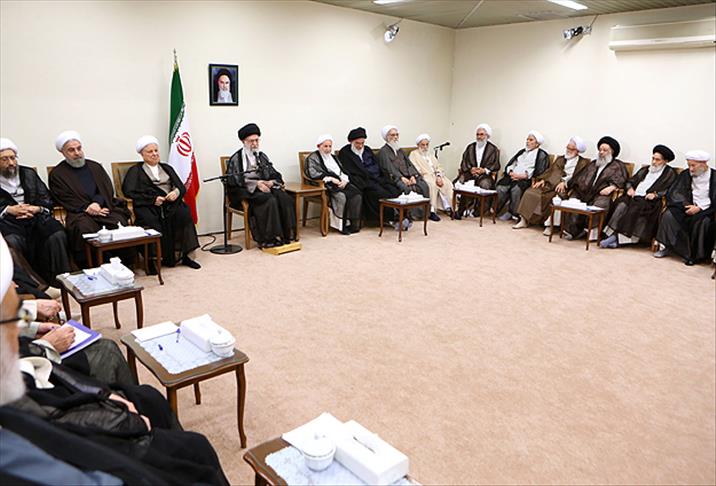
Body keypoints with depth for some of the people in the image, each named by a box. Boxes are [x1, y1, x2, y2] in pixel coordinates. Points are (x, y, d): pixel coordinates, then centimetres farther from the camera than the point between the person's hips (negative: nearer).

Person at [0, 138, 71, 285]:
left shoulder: (29, 174, 18)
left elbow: (47, 200, 14)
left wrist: (37, 209, -7)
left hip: (35, 217, 2)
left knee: (58, 236, -28)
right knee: (12, 242, -37)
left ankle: (59, 282, -20)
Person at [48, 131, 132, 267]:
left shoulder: (95, 167, 24)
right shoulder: (57, 174, 13)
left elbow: (107, 190, 13)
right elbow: (65, 200, 1)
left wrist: (97, 203, -9)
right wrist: (87, 208, -14)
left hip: (104, 207, 3)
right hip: (80, 213, -2)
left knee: (120, 223, -30)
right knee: (84, 228, -37)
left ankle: (126, 264, -20)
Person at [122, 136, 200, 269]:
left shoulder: (167, 168, 28)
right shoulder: (135, 171, 17)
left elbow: (182, 187, 20)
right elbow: (129, 191, 1)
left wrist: (177, 192, -6)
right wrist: (153, 199, -11)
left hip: (170, 202, 2)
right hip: (148, 206, -2)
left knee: (184, 214, -31)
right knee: (152, 221, -36)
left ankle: (186, 254, -29)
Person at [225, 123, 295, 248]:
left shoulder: (262, 156, 19)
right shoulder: (236, 158, 3)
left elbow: (275, 175, 16)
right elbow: (233, 179, -8)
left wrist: (271, 182, -10)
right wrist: (256, 183, -18)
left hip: (264, 187, 5)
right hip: (246, 191, -5)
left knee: (285, 198, -26)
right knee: (269, 200, -34)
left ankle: (287, 234, -24)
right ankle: (270, 238, -29)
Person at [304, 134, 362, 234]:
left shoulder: (333, 157, 27)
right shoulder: (313, 158, 5)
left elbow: (343, 172, 21)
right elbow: (312, 173, -11)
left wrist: (344, 180, -3)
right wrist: (331, 179, -17)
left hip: (341, 183, 6)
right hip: (326, 185, -6)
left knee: (357, 194, -23)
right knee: (341, 196, -35)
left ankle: (354, 223, -20)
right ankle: (343, 225, -24)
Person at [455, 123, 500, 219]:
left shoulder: (493, 149, 9)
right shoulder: (470, 147, 19)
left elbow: (495, 165, 2)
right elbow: (464, 162, 12)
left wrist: (484, 170, -14)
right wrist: (470, 169, -9)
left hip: (485, 174, -2)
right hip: (469, 172, 2)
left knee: (484, 184, -36)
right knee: (460, 181, -29)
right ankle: (461, 209, -19)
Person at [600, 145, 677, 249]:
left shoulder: (670, 173, 10)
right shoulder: (645, 170, 28)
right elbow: (630, 181, 27)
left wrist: (655, 194, -16)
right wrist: (630, 188, 5)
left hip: (650, 201, -5)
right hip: (635, 196, 5)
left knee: (635, 209, -33)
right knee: (621, 205, -27)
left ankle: (617, 237, -33)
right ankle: (613, 235, -34)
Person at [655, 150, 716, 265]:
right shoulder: (685, 175, 10)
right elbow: (674, 193, 4)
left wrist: (699, 208, -18)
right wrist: (686, 205, -12)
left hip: (706, 209, -3)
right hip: (689, 207, 3)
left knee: (704, 221, -34)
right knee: (669, 214, -24)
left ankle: (695, 255, -22)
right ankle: (666, 246, -22)